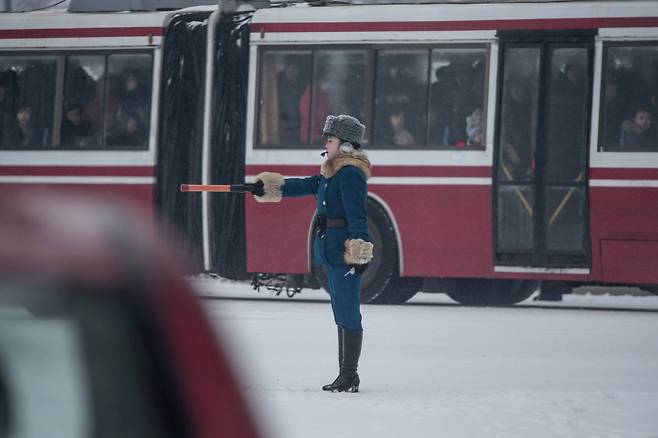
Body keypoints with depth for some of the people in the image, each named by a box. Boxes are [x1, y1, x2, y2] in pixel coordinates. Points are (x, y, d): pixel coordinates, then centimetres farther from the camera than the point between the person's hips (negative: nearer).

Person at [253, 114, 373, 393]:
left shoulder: (351, 174, -14)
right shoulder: (332, 174, 17)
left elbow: (357, 216, -20)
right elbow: (307, 186, 26)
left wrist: (360, 252, -24)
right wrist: (272, 186, 22)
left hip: (345, 250, -11)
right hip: (333, 251, 11)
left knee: (348, 312, -9)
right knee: (342, 314, 11)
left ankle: (349, 376, -9)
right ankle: (345, 375, 15)